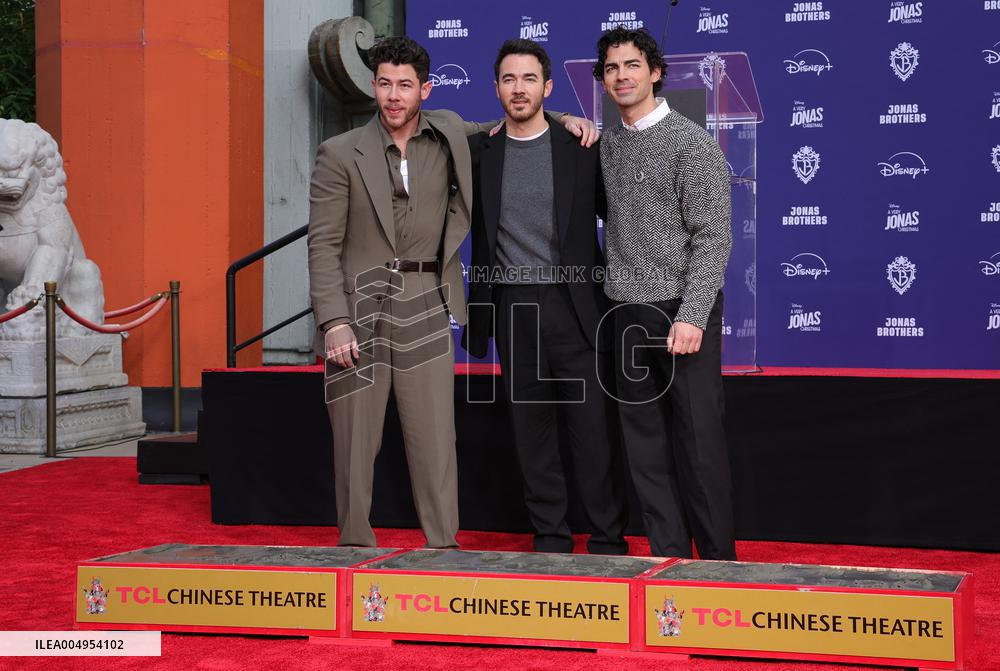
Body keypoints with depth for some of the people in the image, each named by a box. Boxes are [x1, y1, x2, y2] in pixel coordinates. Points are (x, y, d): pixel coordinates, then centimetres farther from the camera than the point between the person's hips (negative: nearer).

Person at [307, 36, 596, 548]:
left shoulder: (448, 134, 8)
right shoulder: (341, 154, -1)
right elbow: (324, 245, -3)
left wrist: (562, 120, 9)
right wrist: (334, 322, -12)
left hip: (425, 313, 2)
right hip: (358, 312, -2)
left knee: (435, 443, -1)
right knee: (355, 445, 1)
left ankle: (444, 550, 4)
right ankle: (355, 550, 11)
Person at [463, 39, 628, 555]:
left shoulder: (582, 147, 2)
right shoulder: (478, 152, 6)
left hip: (576, 307, -2)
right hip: (512, 311, 2)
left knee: (595, 428, -3)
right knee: (532, 431, 6)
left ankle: (607, 541, 5)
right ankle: (550, 538, 14)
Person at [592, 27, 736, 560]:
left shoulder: (691, 142, -7)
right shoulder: (607, 144, 11)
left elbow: (712, 236, -11)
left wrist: (691, 316, -20)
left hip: (682, 313, -6)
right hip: (629, 315, 6)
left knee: (698, 441, -4)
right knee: (645, 445, 6)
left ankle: (719, 560, 6)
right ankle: (669, 558, 13)